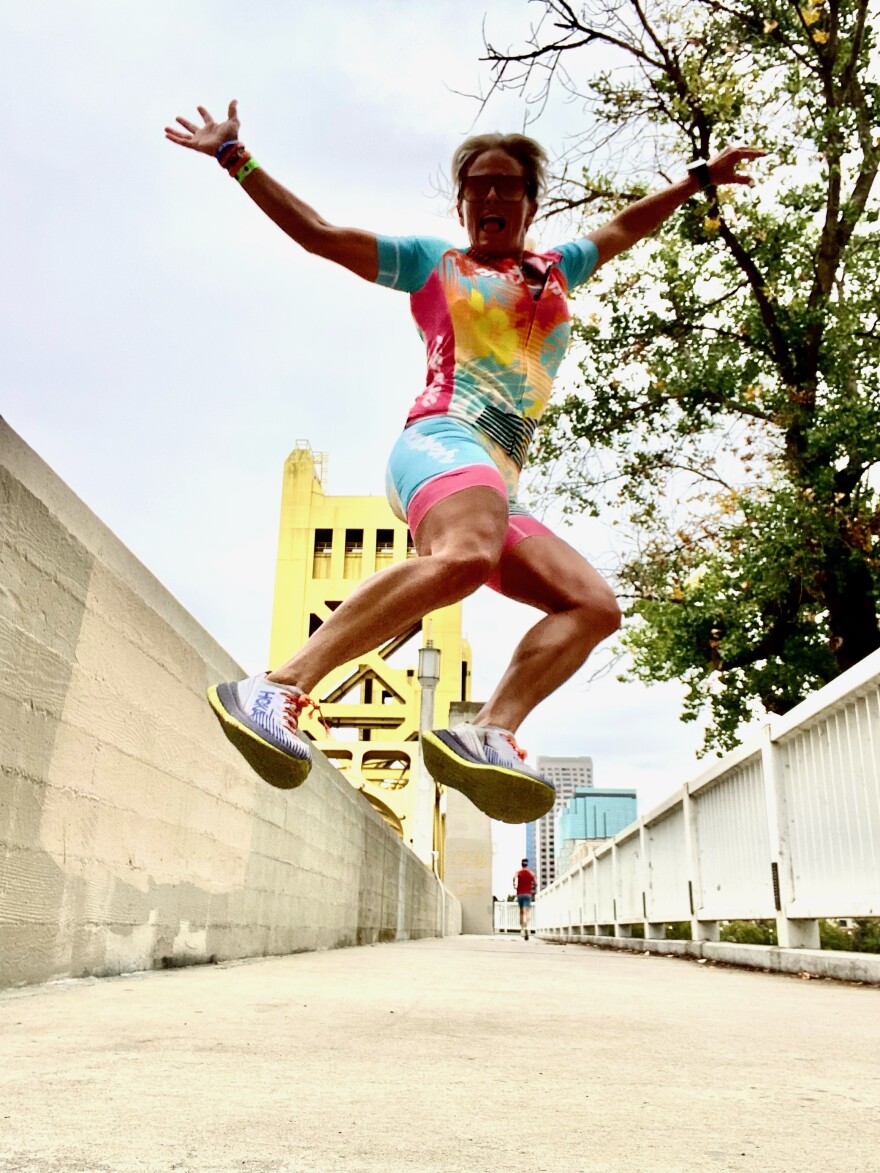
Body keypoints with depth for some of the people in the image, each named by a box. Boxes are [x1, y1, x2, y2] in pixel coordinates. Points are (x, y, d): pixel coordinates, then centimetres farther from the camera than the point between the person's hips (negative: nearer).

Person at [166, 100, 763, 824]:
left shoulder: (556, 271, 34)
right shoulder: (433, 262, 20)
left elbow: (624, 228, 49)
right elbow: (316, 232, 18)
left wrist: (698, 180, 56)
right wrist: (236, 159, 15)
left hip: (499, 485, 6)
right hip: (443, 440, -6)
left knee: (594, 606, -14)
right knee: (466, 555, -39)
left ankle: (488, 735, -30)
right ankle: (280, 689, -42)